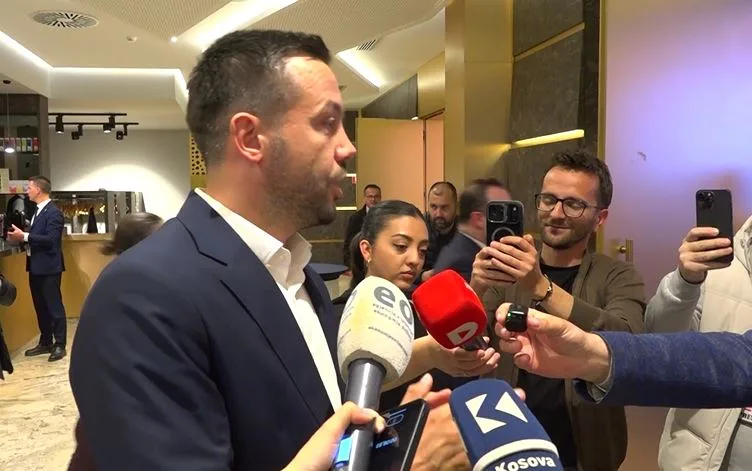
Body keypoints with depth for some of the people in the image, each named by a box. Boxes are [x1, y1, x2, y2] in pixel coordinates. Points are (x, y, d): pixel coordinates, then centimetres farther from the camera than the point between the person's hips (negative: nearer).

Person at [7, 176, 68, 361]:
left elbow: (51, 240, -23)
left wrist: (24, 236, -23)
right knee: (40, 306, 14)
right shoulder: (38, 211, 14)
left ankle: (59, 345, 6)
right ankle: (45, 343, 24)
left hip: (48, 267, -9)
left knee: (54, 306, -2)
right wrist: (20, 236, 4)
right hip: (35, 266, 9)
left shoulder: (54, 212, -15)